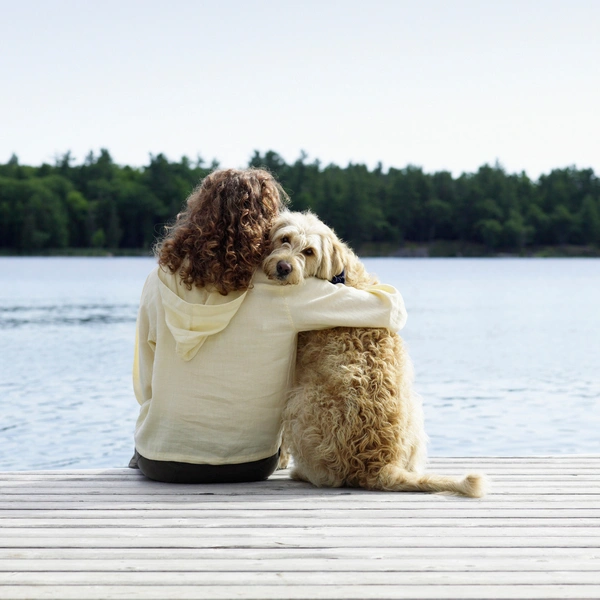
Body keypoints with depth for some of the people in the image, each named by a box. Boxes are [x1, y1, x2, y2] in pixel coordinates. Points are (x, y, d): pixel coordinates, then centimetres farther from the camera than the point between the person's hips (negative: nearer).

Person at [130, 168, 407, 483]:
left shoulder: (160, 283, -9)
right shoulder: (282, 292, -17)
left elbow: (144, 387, 0)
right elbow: (391, 310, -12)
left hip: (159, 464, 2)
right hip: (247, 467, -1)